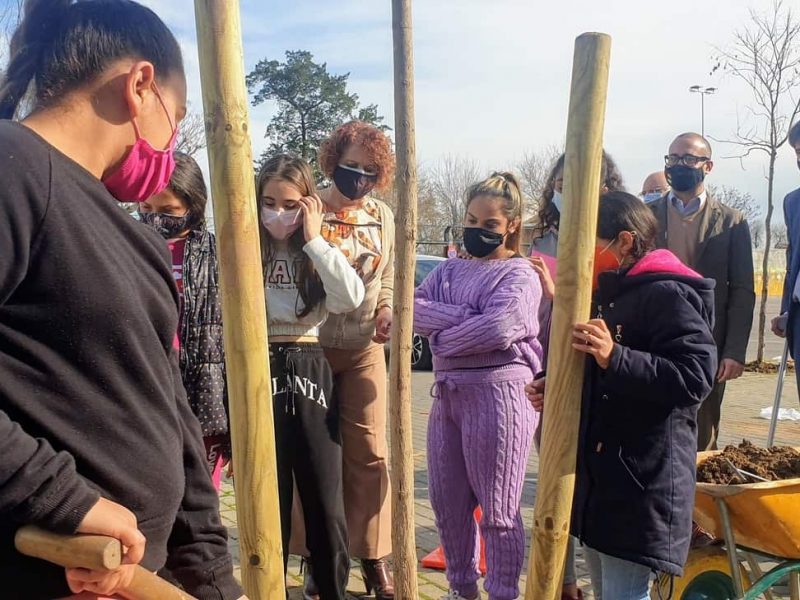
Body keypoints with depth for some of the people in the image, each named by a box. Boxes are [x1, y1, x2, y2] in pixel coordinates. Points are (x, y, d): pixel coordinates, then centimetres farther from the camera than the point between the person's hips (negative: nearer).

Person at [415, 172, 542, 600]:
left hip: (497, 394, -6)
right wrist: (466, 316, -14)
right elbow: (414, 309, -2)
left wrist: (443, 338, -7)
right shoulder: (449, 270, 14)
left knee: (497, 509, 5)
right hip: (447, 394, 7)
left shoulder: (519, 274, -3)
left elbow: (498, 328, -20)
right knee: (446, 501, 16)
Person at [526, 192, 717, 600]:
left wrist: (614, 358, -34)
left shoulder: (667, 295, -14)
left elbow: (695, 376, -24)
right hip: (597, 473, 9)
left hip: (642, 484, -9)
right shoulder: (610, 294, 16)